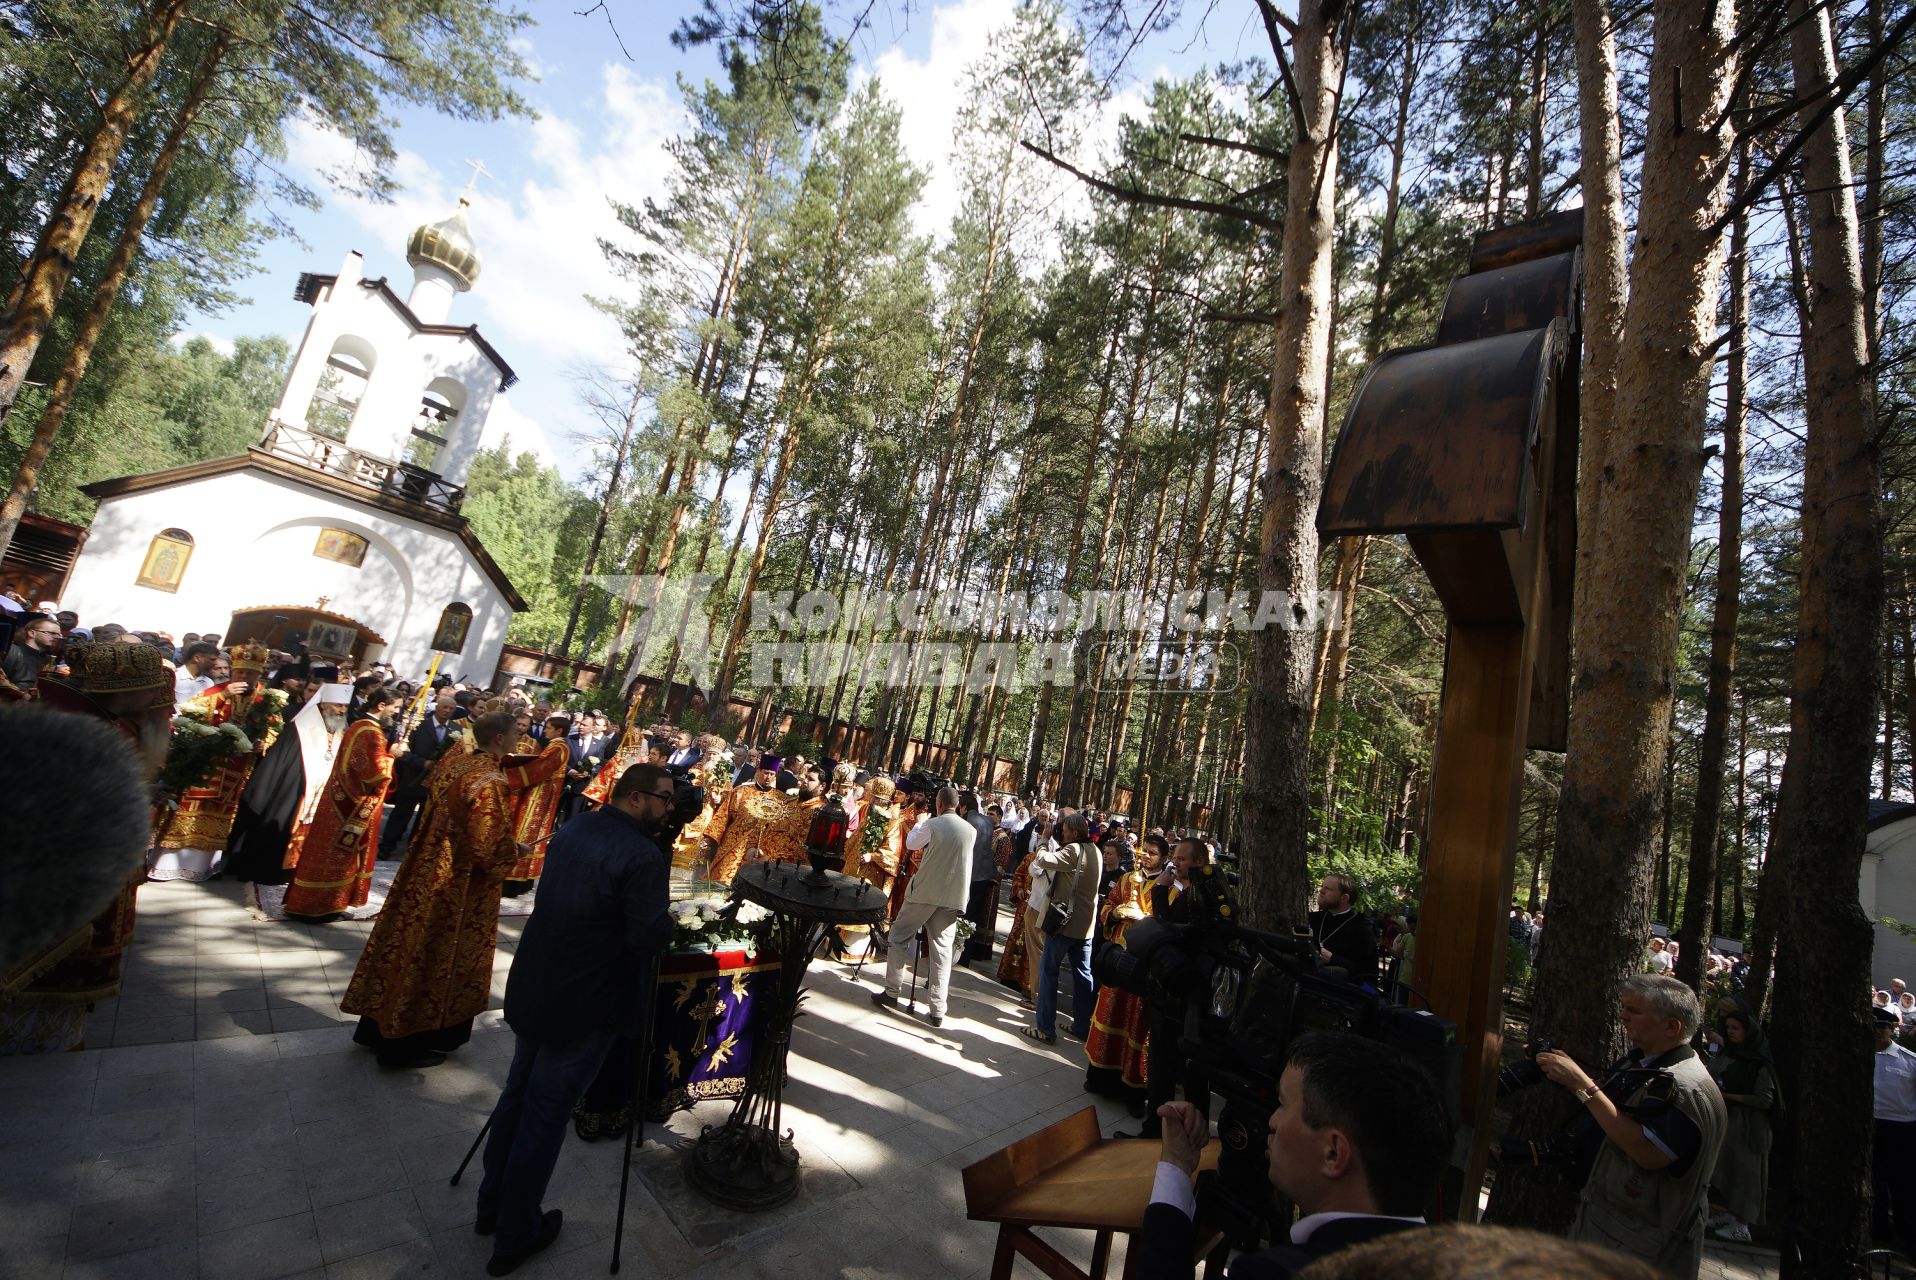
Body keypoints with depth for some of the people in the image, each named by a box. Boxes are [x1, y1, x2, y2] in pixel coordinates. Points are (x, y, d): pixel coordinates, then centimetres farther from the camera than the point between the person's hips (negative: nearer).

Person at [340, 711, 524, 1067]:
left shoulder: (454, 761, -2)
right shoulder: (490, 782, -27)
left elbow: (431, 795, 16)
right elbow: (491, 848, -25)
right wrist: (516, 852, -7)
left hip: (425, 871, 8)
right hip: (457, 887, -8)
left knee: (410, 945, 21)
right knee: (439, 958, 8)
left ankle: (379, 1029, 38)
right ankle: (410, 1045, 24)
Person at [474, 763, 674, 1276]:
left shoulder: (573, 830, 1)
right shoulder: (642, 855, -26)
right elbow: (648, 938, -28)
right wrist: (668, 920, -8)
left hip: (533, 988, 8)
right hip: (583, 1005, -8)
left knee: (518, 1093, 23)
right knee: (546, 1113, 10)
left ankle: (493, 1204, 43)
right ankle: (515, 1235, 29)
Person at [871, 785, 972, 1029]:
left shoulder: (932, 824, -11)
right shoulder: (971, 831, 4)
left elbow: (910, 843, 6)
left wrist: (919, 824, 21)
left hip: (925, 891, -4)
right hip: (954, 896, 4)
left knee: (900, 936, 13)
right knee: (942, 949, 7)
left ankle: (891, 993, 17)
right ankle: (937, 1011, 6)